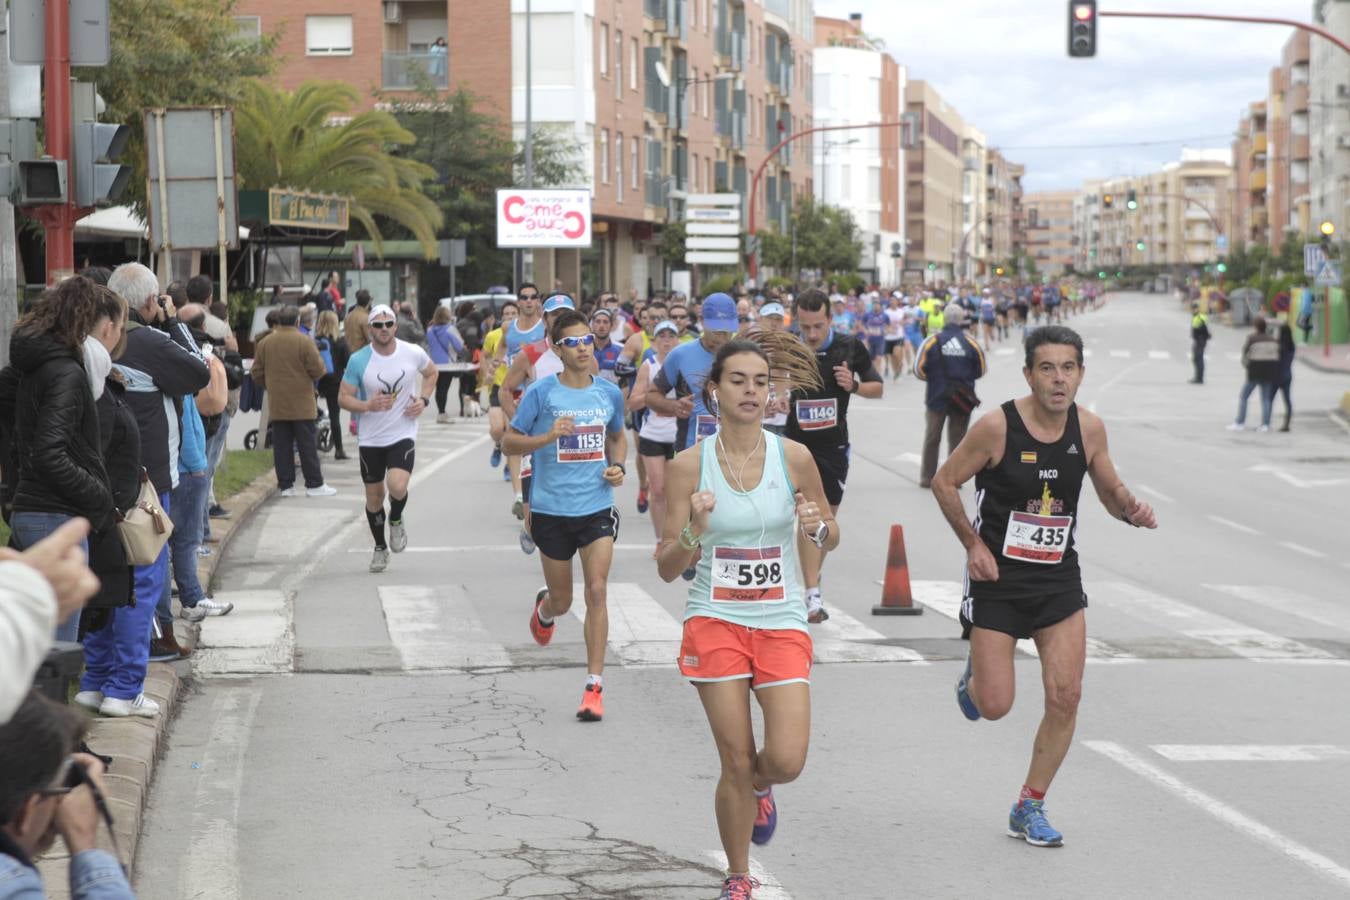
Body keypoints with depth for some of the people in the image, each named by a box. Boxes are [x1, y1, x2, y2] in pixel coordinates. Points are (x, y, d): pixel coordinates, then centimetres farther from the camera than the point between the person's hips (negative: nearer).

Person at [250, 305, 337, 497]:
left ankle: (285, 485, 7)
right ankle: (314, 484, 3)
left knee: (282, 445, 7)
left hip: (277, 404, 4)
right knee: (307, 444, 1)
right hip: (301, 404, -4)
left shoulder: (265, 343, 4)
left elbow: (257, 373, 8)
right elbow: (317, 370, -12)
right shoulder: (304, 342, -10)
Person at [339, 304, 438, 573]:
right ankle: (380, 547, 31)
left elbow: (431, 372, 16)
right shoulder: (359, 360, -9)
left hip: (403, 434, -1)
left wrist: (423, 400, -1)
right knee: (374, 497, 9)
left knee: (397, 487, -23)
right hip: (370, 438, 1)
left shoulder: (413, 353, -6)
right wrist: (367, 405, -23)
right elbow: (343, 397, -3)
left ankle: (396, 520, 12)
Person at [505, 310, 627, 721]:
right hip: (552, 508, -1)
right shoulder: (541, 392, -8)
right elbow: (509, 441, -3)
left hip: (598, 508, 1)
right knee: (563, 600, 11)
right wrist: (547, 437, -20)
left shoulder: (609, 393, 3)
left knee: (597, 591, -12)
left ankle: (594, 685, -7)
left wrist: (618, 466, 1)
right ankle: (543, 609, 51)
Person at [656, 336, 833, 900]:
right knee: (736, 763, -1)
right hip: (715, 621, -1)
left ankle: (759, 788, 29)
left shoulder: (793, 457, -3)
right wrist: (694, 532, -23)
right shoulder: (689, 466, -6)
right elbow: (667, 569, -4)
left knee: (786, 761, -10)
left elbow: (830, 539, 10)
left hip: (782, 622, 1)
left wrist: (818, 527, -13)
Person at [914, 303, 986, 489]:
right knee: (957, 439, 9)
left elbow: (919, 369, -8)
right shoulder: (970, 342, -4)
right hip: (963, 399, 1)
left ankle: (927, 477, 13)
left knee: (932, 438, 10)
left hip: (937, 397, -1)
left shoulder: (933, 340, -9)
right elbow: (981, 370, 3)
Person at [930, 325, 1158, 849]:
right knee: (994, 705, -3)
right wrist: (973, 544, -13)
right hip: (998, 577, -3)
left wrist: (1132, 510, -12)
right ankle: (974, 674, 37)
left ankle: (1029, 808, 10)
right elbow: (944, 482, -5)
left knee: (1065, 697, -6)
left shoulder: (1089, 429, -3)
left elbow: (1111, 492, 11)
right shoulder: (998, 426, -16)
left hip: (1059, 579, 3)